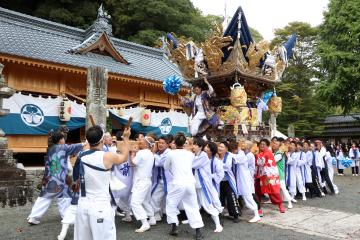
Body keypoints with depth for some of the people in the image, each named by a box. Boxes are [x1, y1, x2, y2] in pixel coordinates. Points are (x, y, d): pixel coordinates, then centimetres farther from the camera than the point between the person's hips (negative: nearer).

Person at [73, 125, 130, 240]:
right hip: (100, 206, -6)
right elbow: (124, 157, 7)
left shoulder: (81, 157, 1)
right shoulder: (107, 156, -15)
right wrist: (126, 138, 18)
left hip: (83, 204, 6)